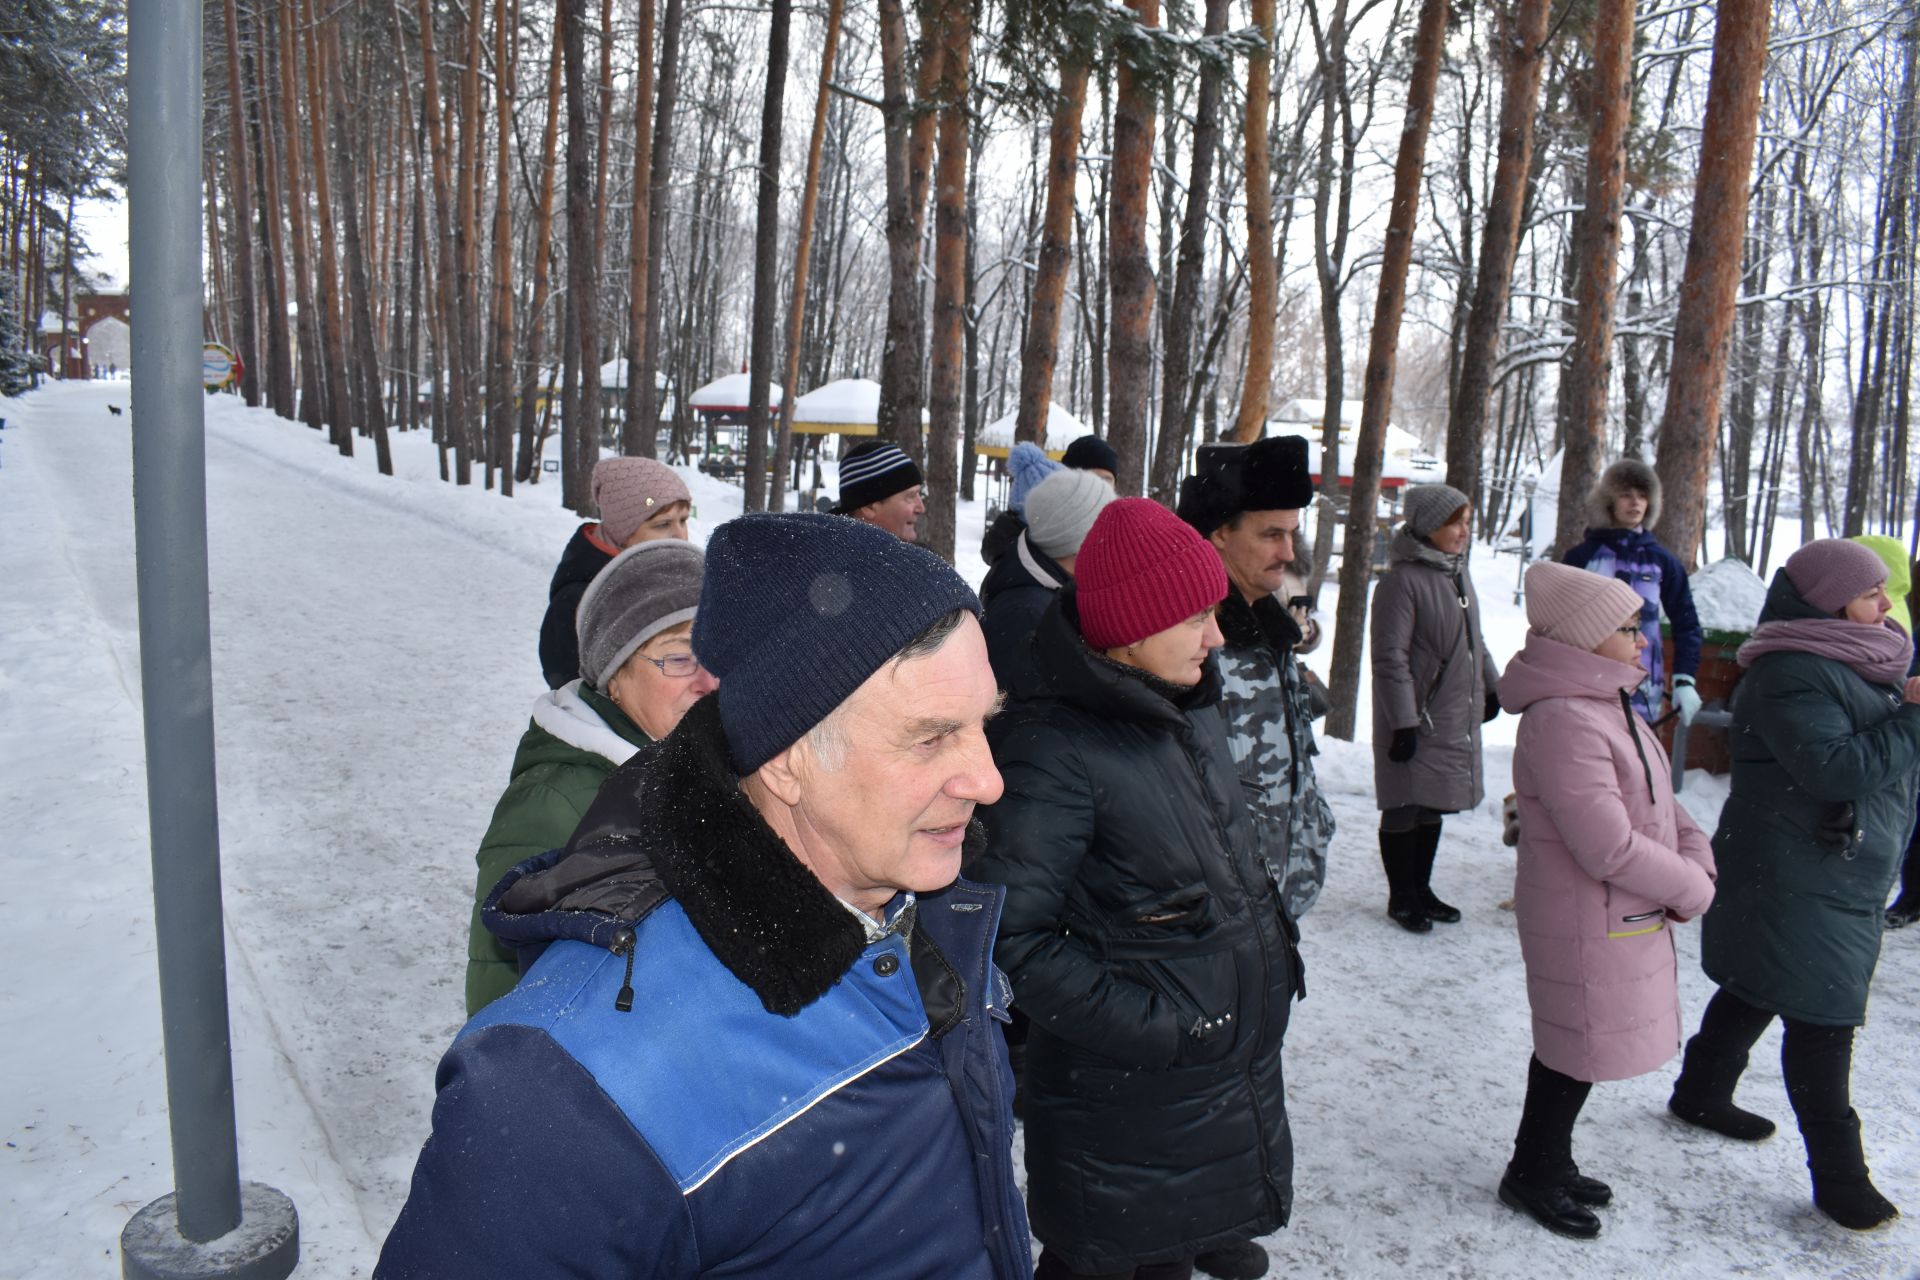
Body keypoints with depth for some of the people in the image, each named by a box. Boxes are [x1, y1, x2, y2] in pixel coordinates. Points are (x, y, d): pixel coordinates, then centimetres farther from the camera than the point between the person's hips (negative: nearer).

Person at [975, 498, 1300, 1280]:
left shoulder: (1195, 718, 2)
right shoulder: (1055, 751, -24)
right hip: (1126, 1100, -7)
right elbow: (1012, 935, -24)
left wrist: (1273, 957, 10)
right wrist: (1152, 1027, -23)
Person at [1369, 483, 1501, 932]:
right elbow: (1390, 656, -19)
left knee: (1435, 808, 16)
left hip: (1457, 719, 8)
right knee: (1406, 810, 3)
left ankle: (1420, 890, 30)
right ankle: (1401, 898, 18)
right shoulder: (1403, 580, -17)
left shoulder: (1458, 574, 11)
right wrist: (1403, 721, -20)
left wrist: (1491, 686, 22)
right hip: (1417, 723, -8)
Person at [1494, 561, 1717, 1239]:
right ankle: (1530, 1176, 28)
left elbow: (1658, 801, 12)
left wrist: (1697, 860, -5)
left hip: (1629, 916, 10)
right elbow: (1608, 847, -28)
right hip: (1587, 924, -10)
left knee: (1575, 1050, 22)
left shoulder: (1609, 705, 8)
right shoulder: (1563, 721, -27)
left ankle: (1550, 1162, 40)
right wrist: (1691, 890, -14)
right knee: (1577, 1054, 7)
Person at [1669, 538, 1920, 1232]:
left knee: (1755, 990, 21)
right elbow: (1833, 767, -27)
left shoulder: (1861, 660, 12)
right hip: (1798, 881, -10)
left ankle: (1701, 1092, 37)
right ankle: (1838, 1172, 5)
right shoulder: (1790, 673, -20)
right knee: (1821, 1017, -4)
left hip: (1845, 875, 10)